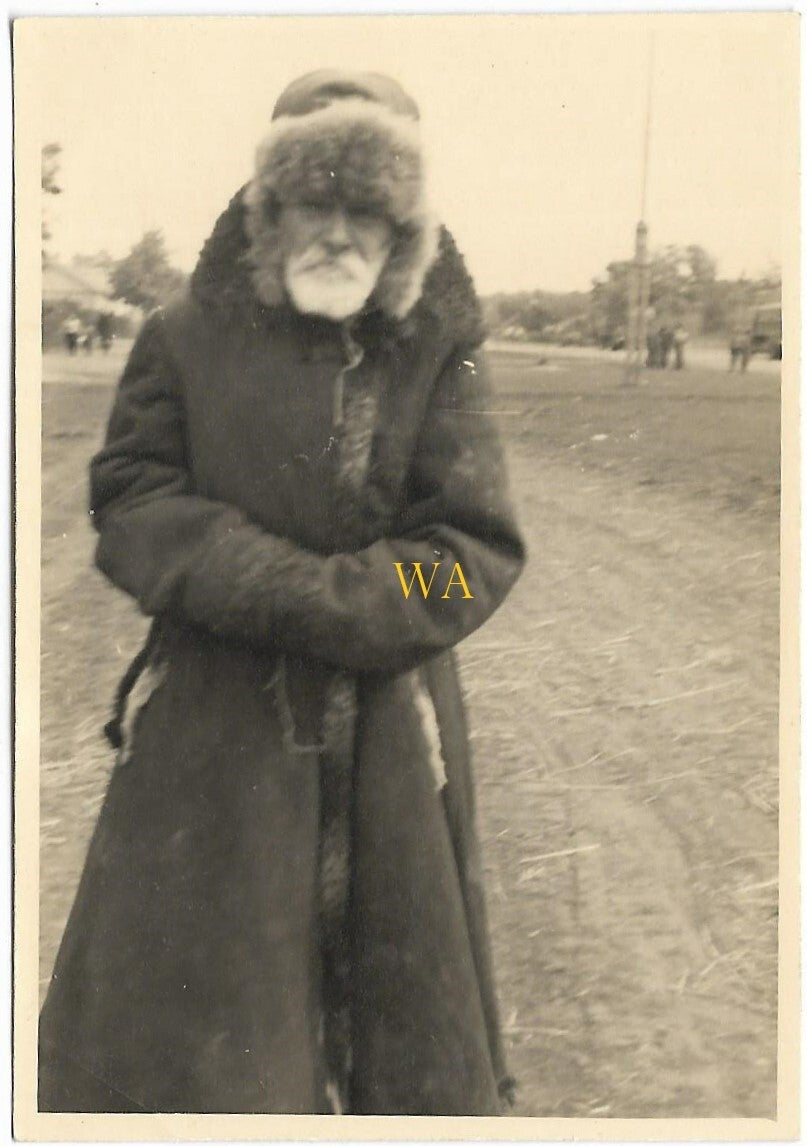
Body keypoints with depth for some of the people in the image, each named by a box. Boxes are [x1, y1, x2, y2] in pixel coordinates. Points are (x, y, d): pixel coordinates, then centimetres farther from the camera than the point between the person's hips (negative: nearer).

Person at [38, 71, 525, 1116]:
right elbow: (130, 504, -6)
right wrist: (315, 589, -18)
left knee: (400, 1011, 13)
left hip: (387, 748, 0)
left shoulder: (440, 356, -2)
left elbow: (476, 550, -7)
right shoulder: (189, 341, 0)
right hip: (210, 736, 0)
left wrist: (321, 613, -20)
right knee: (173, 1020, 9)